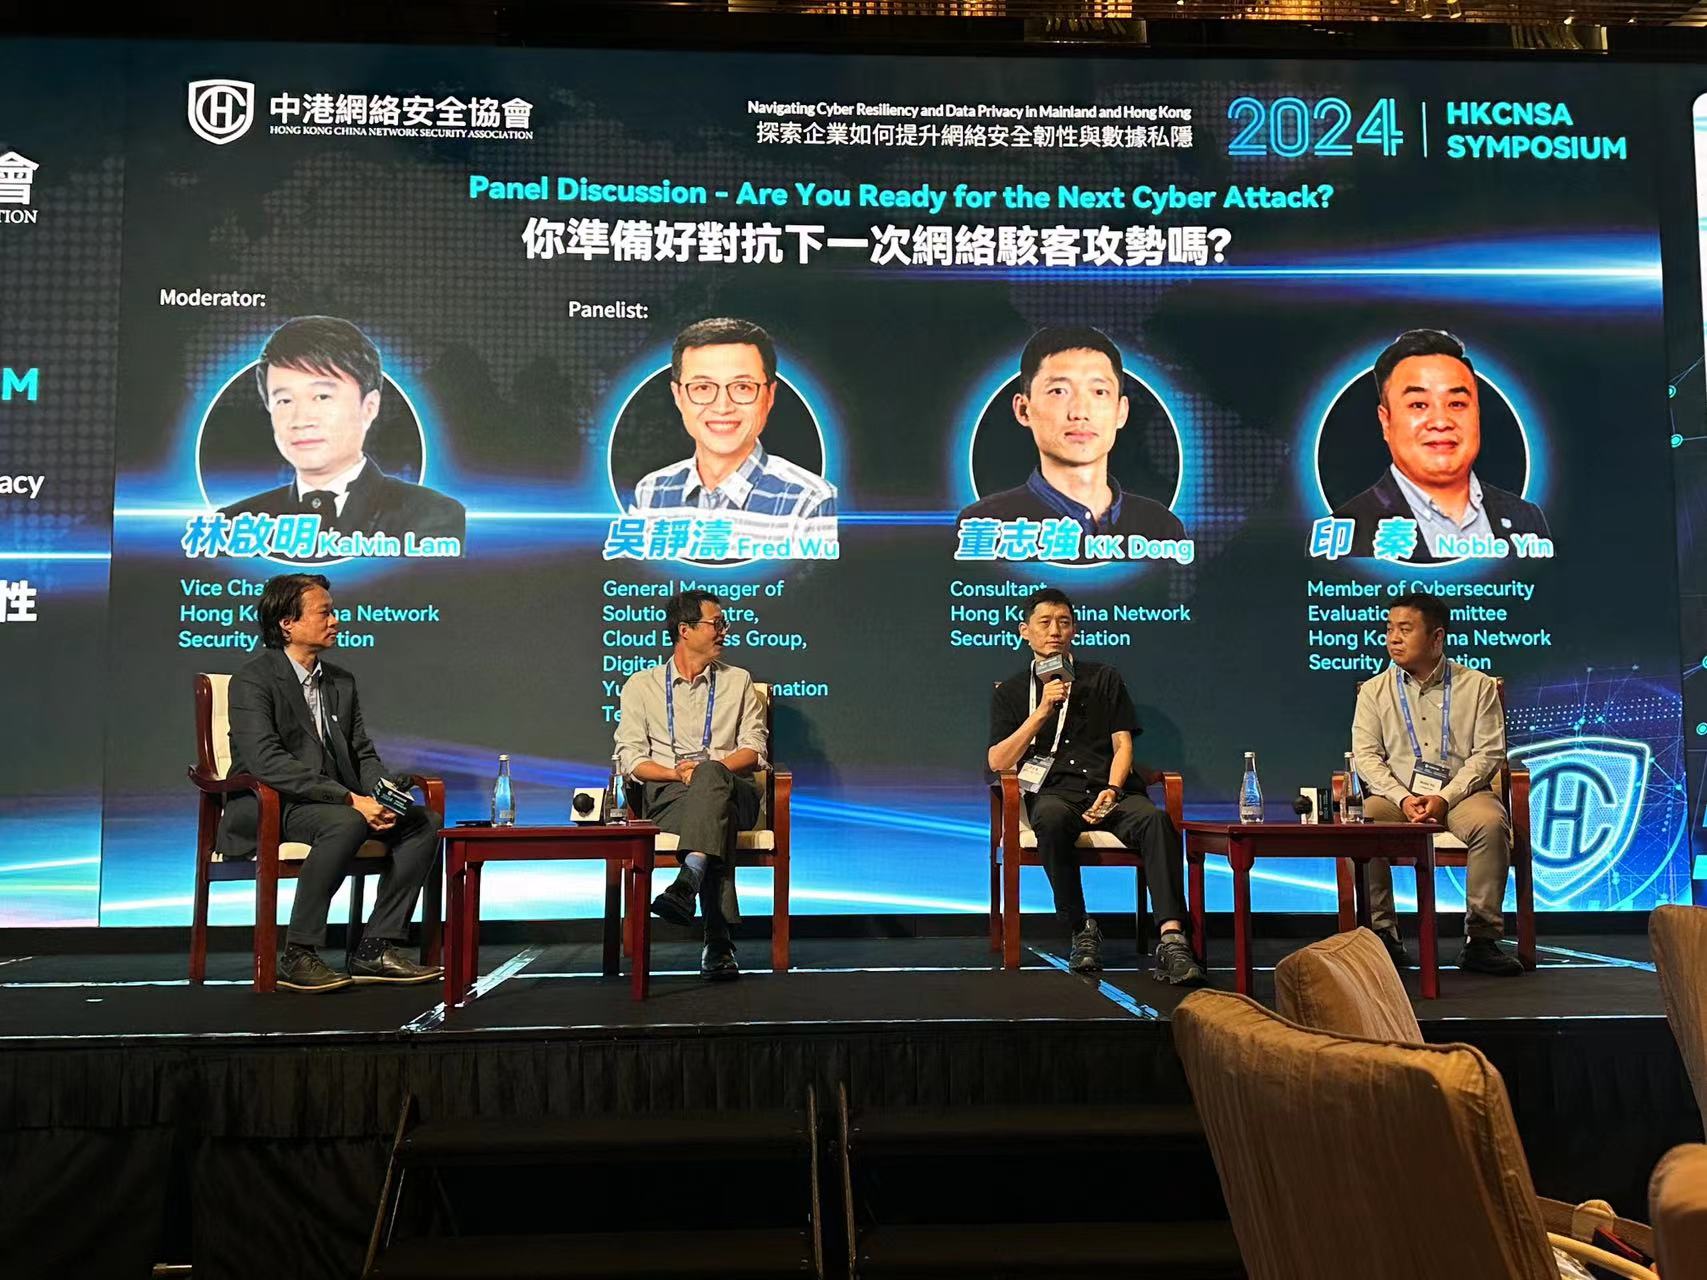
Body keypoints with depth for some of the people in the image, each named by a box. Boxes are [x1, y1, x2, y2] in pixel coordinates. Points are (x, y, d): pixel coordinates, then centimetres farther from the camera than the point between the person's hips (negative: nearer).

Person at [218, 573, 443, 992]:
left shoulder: (340, 682, 13)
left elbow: (363, 754, 13)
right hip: (266, 810, -7)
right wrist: (350, 799, -27)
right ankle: (298, 956, -24)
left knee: (424, 822, -11)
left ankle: (376, 947, -9)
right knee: (345, 824, -36)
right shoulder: (253, 679, -10)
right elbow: (267, 763, -22)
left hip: (331, 803, 7)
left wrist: (381, 795, -10)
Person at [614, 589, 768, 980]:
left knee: (711, 776, -39)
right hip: (666, 796, -1)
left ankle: (686, 885, -57)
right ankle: (719, 941, -49)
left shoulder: (738, 681, 21)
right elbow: (630, 760, 7)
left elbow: (753, 750, 10)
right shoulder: (641, 685, 16)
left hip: (730, 789, 1)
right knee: (717, 813, -39)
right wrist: (678, 773, -13)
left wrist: (708, 769, -10)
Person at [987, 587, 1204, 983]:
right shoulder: (1010, 692, 18)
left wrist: (1112, 790, -9)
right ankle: (1081, 931, -23)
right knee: (1052, 819, -38)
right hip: (1053, 793, -1)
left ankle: (1172, 940, -41)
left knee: (1156, 819, -32)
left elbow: (1123, 744, 11)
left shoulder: (1104, 679, 20)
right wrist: (1042, 711, -4)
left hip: (1107, 792, 1)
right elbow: (998, 762, 5)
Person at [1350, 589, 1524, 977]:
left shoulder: (1477, 686, 7)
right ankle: (1383, 935, -20)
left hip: (1459, 792, -1)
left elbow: (1489, 752, 0)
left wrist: (1445, 798, -14)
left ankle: (1481, 939, -23)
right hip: (1396, 794, 1)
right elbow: (1365, 754, 3)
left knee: (1490, 822, -33)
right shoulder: (1375, 690, 11)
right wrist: (1403, 799, -13)